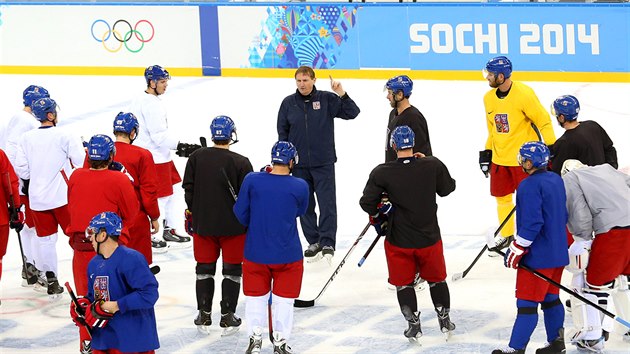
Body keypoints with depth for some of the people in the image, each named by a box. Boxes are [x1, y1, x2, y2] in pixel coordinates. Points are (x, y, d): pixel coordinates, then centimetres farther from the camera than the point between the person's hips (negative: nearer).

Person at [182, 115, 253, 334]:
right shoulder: (241, 163, -15)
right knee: (232, 270, 9)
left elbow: (188, 190, 2)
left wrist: (193, 214, 15)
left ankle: (204, 316, 17)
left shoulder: (196, 158, -5)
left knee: (204, 268, 14)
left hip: (202, 224, 3)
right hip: (233, 226, -3)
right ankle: (227, 317, 10)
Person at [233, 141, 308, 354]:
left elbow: (240, 213, 0)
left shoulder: (252, 180, -10)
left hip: (256, 252, 1)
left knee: (255, 296, 17)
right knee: (284, 299, 13)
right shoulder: (300, 187, -11)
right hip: (288, 254, -1)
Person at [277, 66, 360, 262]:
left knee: (327, 203, -7)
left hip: (324, 163, -3)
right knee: (305, 205, 9)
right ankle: (314, 242, 20)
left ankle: (327, 243, -4)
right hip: (299, 164, 3)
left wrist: (342, 94, -21)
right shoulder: (288, 103, 2)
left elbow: (352, 113, -7)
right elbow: (282, 132, 10)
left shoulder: (326, 99, -4)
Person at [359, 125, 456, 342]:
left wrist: (377, 214, 8)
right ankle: (445, 321, 29)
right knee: (436, 280, 22)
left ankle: (414, 325, 17)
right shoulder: (433, 165, -13)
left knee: (404, 284, 16)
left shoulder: (382, 173, -18)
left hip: (399, 241, -2)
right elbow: (447, 188, 4)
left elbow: (366, 203, -14)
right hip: (429, 238, 2)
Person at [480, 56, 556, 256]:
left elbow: (543, 121, -15)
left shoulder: (524, 94, -18)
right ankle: (506, 235, 30)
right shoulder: (489, 98, 5)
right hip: (499, 157, 7)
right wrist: (486, 153, 18)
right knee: (501, 196, 13)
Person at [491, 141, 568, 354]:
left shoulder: (529, 186, -18)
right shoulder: (556, 180, 9)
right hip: (558, 252, 9)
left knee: (527, 302, -5)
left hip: (537, 256, -9)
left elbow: (531, 223, -24)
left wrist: (517, 249, -17)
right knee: (550, 298, 18)